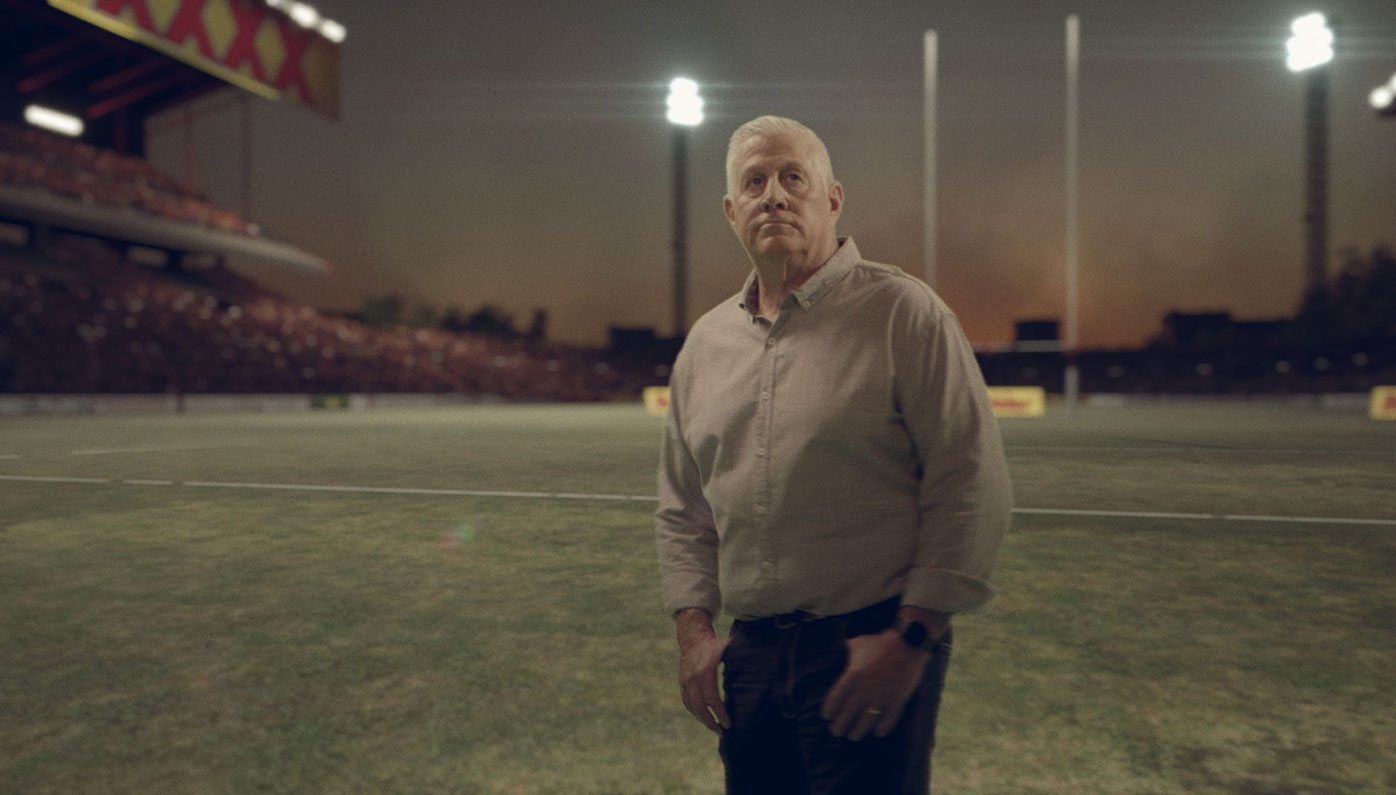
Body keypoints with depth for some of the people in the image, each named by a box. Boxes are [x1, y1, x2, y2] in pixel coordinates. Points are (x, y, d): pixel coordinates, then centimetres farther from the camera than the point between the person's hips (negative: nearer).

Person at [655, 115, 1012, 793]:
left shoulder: (903, 314, -8)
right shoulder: (704, 343, 9)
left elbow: (972, 487, -10)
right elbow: (682, 507, 14)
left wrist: (910, 637, -13)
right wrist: (693, 627, 5)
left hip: (873, 648, -5)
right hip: (750, 654, 5)